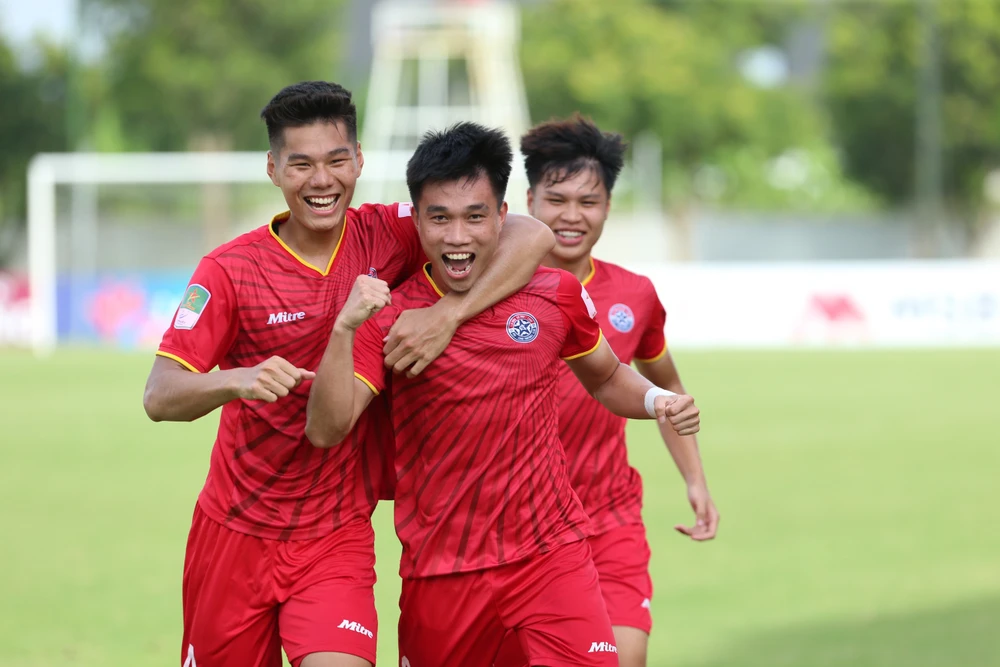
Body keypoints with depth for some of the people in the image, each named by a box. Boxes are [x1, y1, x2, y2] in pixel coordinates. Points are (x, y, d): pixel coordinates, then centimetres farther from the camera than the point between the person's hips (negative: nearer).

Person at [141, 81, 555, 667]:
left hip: (339, 536, -1)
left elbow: (533, 236, -14)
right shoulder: (230, 270, -7)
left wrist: (450, 313, -28)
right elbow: (159, 397, -15)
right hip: (236, 531, 1)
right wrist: (238, 381, -35)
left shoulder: (388, 236, -5)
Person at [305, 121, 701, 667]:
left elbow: (605, 378, 20)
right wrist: (344, 329, -30)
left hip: (551, 554, 0)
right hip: (439, 570, 0)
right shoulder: (388, 318, -6)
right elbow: (326, 430, -17)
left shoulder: (556, 295, 1)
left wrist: (655, 401, -2)